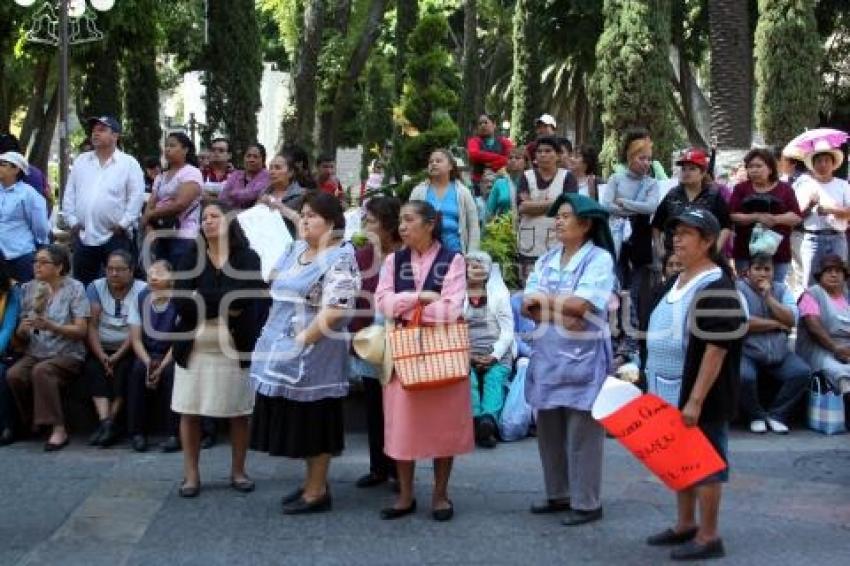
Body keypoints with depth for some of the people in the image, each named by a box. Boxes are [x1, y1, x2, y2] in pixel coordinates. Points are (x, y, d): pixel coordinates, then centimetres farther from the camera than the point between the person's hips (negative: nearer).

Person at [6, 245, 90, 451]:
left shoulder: (74, 288, 0)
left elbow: (81, 330, -7)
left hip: (67, 354, -4)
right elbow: (20, 336, 10)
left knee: (41, 371, -34)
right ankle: (29, 424, -5)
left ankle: (58, 429, -28)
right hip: (35, 353, 4)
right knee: (13, 374, -26)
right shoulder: (28, 289, 11)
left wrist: (51, 326, -22)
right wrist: (22, 329, -15)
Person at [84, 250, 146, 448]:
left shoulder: (142, 290, -1)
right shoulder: (96, 287, 7)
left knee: (122, 370, -30)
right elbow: (92, 325, -2)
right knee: (93, 368, -26)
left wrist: (117, 356, -19)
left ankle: (110, 422, -25)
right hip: (101, 349, 2)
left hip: (128, 350, -2)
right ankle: (105, 422, -36)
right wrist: (101, 355, -16)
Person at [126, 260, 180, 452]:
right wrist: (148, 362, -19)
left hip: (170, 355, -2)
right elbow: (135, 338, -2)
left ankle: (173, 434, -23)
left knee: (170, 372, -32)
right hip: (147, 354, 2)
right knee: (138, 369, -28)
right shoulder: (140, 300, -2)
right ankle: (137, 432, -19)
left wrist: (162, 366, -24)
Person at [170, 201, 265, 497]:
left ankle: (238, 471, 20)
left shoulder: (248, 258, 0)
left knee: (239, 411, 6)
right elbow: (181, 302, -7)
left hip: (235, 348, -1)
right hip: (195, 346, 2)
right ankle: (191, 474, 14)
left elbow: (253, 303, -12)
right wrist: (225, 305, -13)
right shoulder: (190, 259, 5)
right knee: (190, 411, 3)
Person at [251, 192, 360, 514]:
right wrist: (275, 338, 12)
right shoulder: (295, 250, 11)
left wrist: (303, 340, -18)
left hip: (315, 352, -8)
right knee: (299, 418, 14)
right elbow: (276, 287, 21)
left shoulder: (340, 258, -15)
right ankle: (313, 481, 26)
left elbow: (334, 311, -22)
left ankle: (317, 491, 11)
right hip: (285, 349, 8)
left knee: (315, 418, 1)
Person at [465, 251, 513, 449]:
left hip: (496, 355, 0)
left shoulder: (500, 294, 15)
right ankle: (475, 419, -45)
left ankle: (488, 419, -45)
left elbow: (507, 330, 8)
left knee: (494, 378, -25)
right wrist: (465, 355, -9)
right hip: (466, 355, 0)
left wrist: (495, 355, -6)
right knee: (468, 378, -25)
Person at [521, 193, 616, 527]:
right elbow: (527, 305, 2)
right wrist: (560, 317, -16)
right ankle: (558, 494, 25)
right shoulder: (547, 259, 11)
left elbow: (582, 305, -20)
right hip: (547, 355, 7)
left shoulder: (599, 259, -8)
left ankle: (586, 503, 6)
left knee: (582, 433, -2)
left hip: (584, 358, -7)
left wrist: (543, 300, -7)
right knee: (549, 430, 13)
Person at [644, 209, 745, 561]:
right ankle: (685, 526, 29)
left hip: (698, 397, -9)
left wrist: (696, 400, -24)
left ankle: (708, 538, 9)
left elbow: (716, 350, -22)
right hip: (672, 393, 9)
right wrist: (656, 385, 20)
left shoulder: (716, 289, -18)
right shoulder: (680, 282, 12)